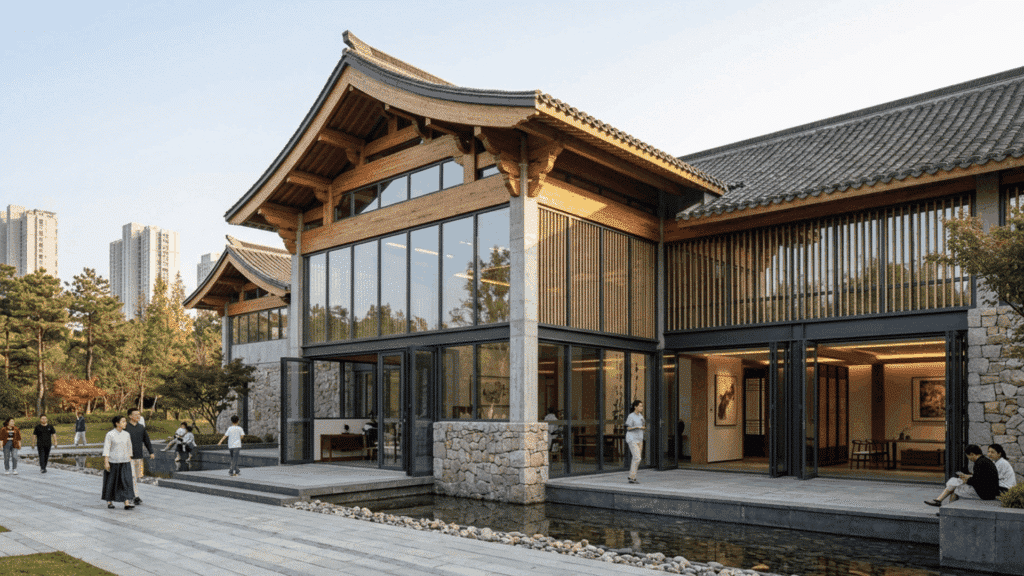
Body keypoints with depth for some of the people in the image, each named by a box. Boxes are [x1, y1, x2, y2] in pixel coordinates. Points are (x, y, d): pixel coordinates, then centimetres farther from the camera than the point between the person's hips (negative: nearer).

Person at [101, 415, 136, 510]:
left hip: (124, 463, 3)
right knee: (111, 482, 8)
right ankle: (109, 501, 27)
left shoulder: (127, 435, 6)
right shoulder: (110, 434, -8)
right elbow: (106, 449, -11)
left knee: (126, 482, -8)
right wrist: (106, 462, -17)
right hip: (112, 462, -3)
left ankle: (127, 503, -13)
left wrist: (130, 462, 12)